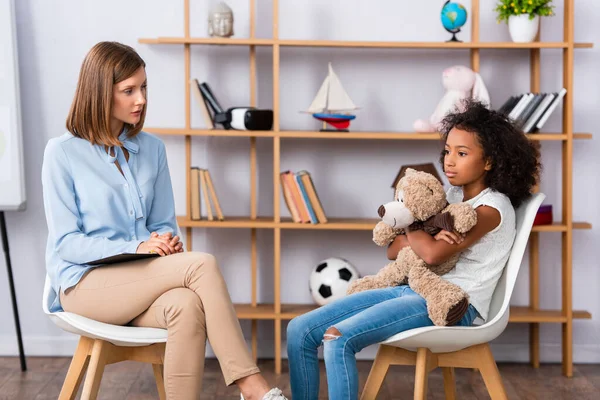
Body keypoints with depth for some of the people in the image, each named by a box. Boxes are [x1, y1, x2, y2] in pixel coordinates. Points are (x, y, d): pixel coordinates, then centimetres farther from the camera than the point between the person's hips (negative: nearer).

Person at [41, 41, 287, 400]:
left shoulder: (152, 148, 9)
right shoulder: (62, 152, -4)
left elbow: (164, 224, 13)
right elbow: (65, 242, -8)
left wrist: (167, 242, -12)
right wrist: (137, 248, -21)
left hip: (139, 284, 4)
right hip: (84, 283, -4)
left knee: (186, 306, -35)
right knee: (203, 264, -28)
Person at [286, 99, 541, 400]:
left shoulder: (493, 207, -7)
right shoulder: (452, 196, 17)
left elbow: (433, 254, -20)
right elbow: (393, 250, 13)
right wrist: (426, 237, -9)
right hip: (413, 290, 9)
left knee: (338, 338, -28)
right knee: (300, 330, -5)